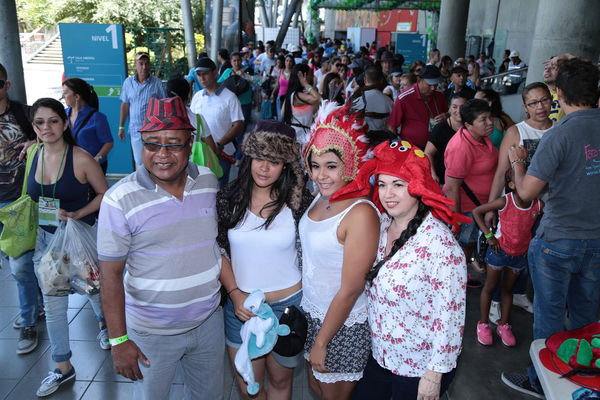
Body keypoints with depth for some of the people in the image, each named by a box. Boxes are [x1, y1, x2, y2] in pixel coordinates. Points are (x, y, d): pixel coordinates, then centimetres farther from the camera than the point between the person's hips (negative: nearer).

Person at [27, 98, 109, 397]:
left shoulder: (81, 159, -18)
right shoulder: (33, 155, -3)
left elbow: (104, 195, -11)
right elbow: (32, 196, 12)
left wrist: (75, 214, -22)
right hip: (45, 238, 4)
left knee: (93, 287, 19)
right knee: (53, 305, 9)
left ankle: (103, 322, 54)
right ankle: (63, 368, 25)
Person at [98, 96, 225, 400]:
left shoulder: (208, 181, -4)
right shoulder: (120, 199, -18)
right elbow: (111, 274, -14)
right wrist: (118, 340, -13)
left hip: (209, 321, 4)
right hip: (152, 332, -4)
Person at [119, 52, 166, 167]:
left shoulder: (157, 83, -5)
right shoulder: (128, 82, 3)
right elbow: (125, 105, 9)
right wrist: (121, 127, 10)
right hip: (135, 130, 3)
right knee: (139, 162, 12)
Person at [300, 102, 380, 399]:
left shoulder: (361, 213, -27)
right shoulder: (320, 198, -3)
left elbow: (351, 289, -23)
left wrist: (321, 342, -14)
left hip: (344, 324, -7)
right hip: (311, 312, 7)